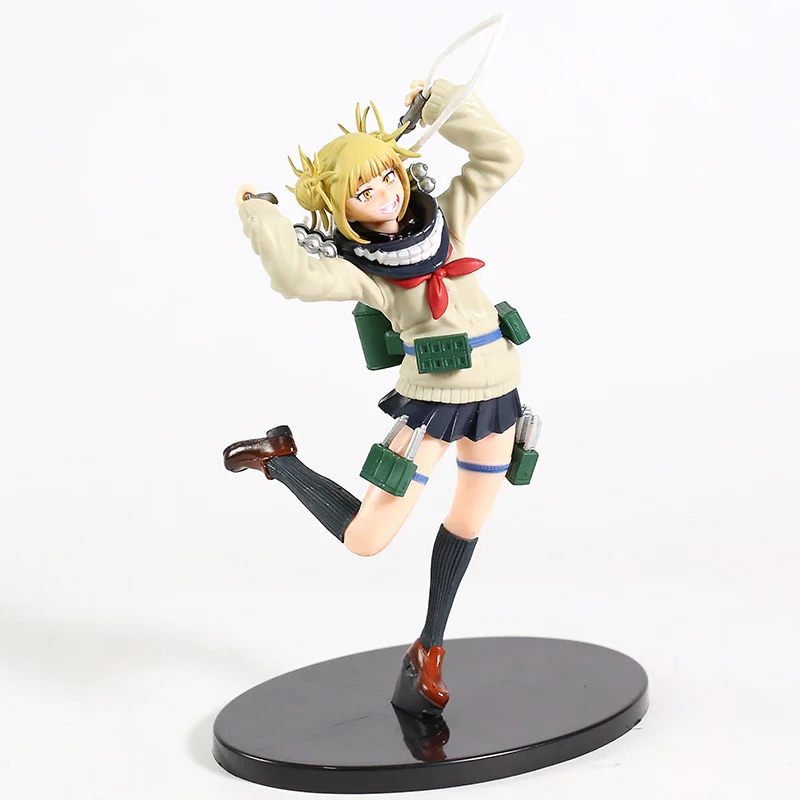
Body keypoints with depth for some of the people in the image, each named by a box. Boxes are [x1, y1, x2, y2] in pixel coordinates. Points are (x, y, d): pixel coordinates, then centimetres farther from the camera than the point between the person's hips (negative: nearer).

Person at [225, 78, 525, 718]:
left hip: (496, 388, 5)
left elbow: (502, 156, -1)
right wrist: (258, 214, -19)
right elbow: (296, 278, -33)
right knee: (365, 539, -8)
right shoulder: (357, 268, -13)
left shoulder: (443, 216, 2)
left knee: (469, 521, 15)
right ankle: (279, 457, 16)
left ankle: (428, 652, 33)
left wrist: (438, 100, 0)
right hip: (432, 397, -5)